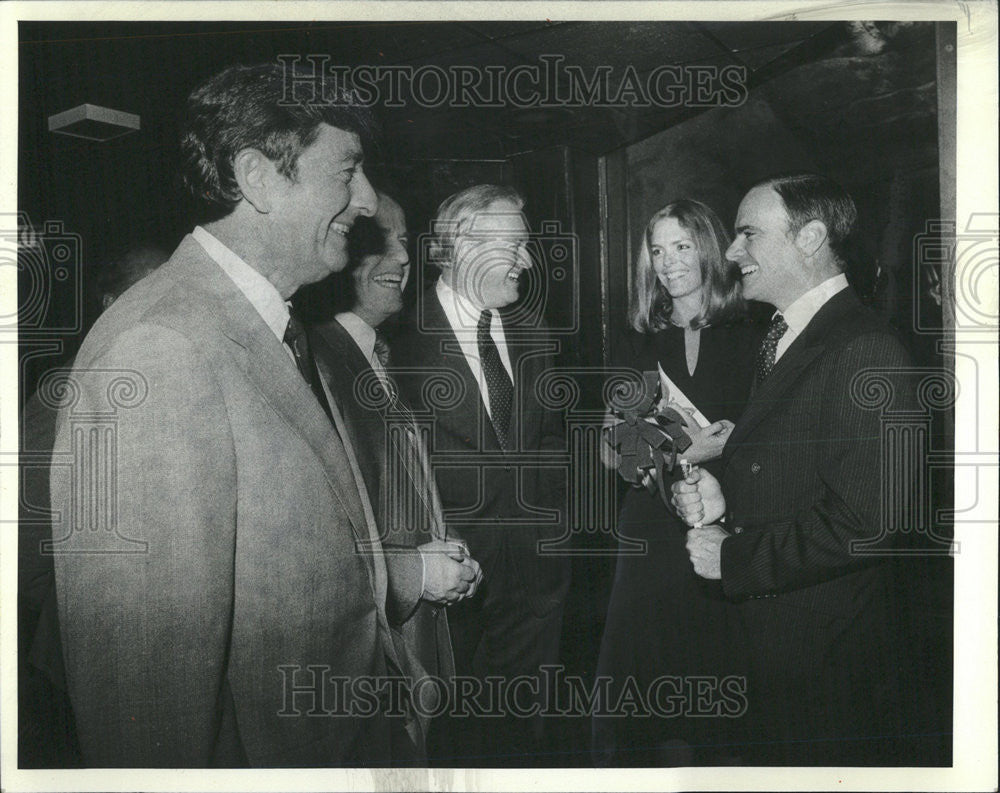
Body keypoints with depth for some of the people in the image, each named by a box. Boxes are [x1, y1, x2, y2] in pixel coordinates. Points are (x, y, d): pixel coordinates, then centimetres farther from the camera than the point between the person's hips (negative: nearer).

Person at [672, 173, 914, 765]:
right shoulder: (778, 342, 12)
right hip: (756, 638, 8)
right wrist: (722, 500, -1)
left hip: (826, 656, -8)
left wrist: (733, 557, -17)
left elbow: (862, 522, -25)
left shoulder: (866, 351, -20)